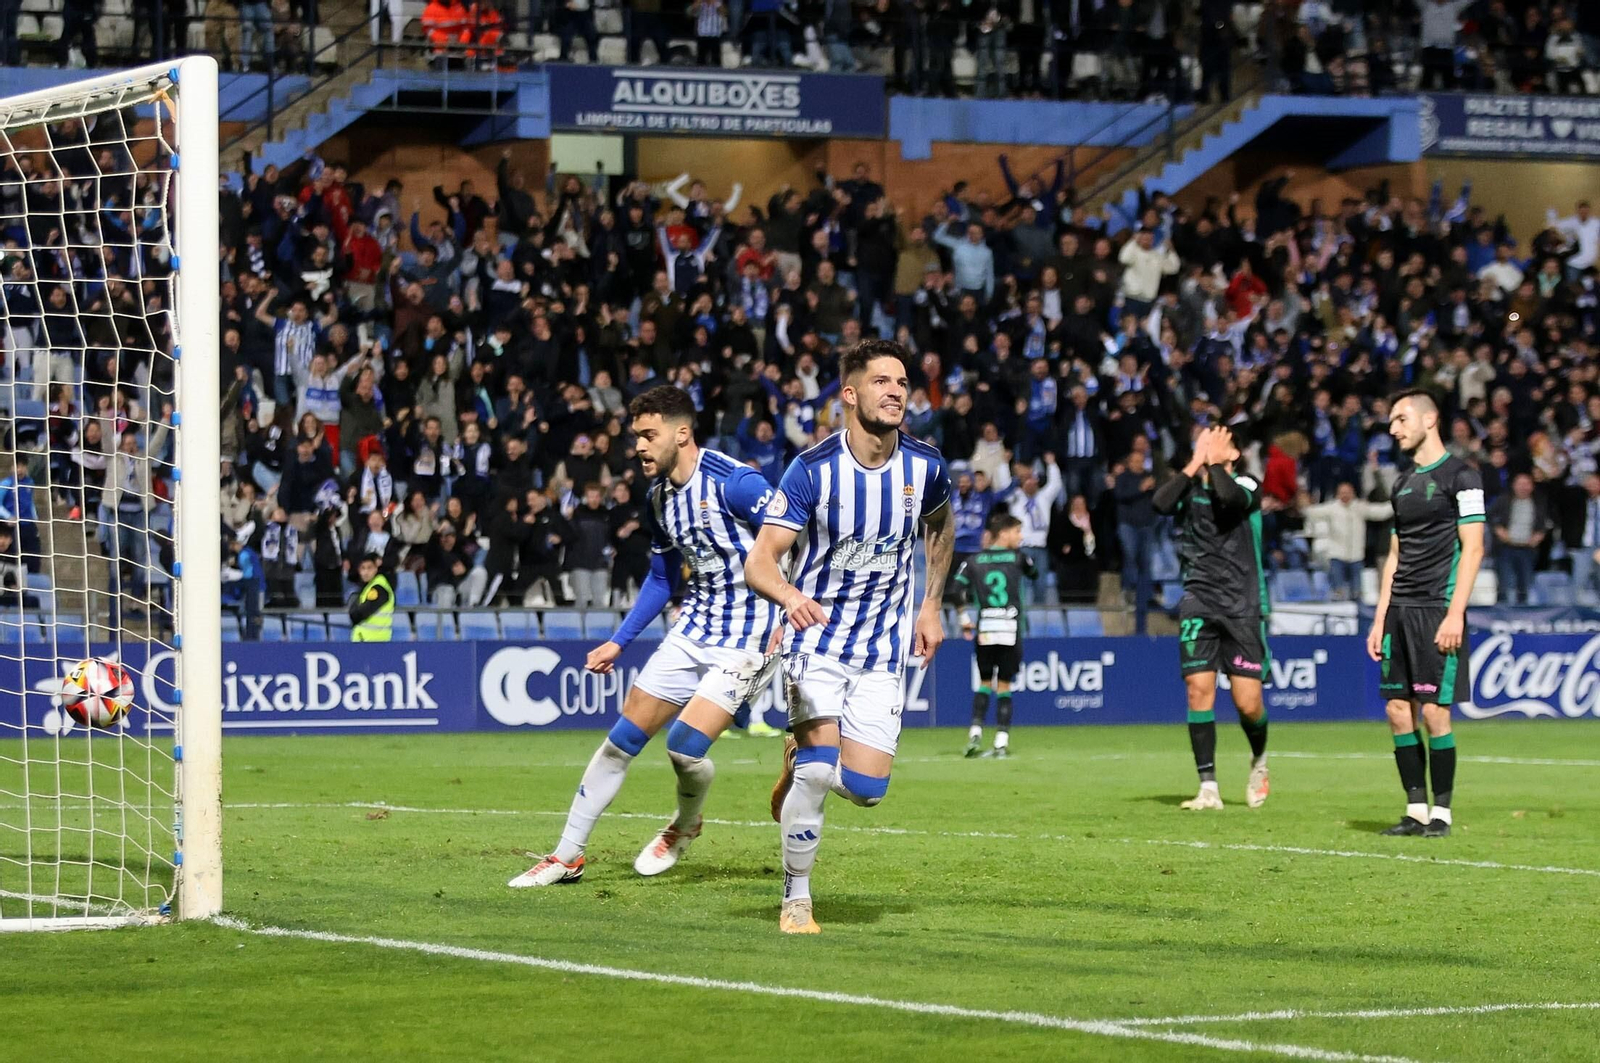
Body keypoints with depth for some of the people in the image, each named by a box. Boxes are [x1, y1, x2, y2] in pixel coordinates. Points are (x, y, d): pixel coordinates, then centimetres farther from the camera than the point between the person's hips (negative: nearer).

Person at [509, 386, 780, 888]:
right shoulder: (660, 494, 6)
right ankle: (567, 855, 12)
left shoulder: (733, 482, -20)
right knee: (624, 736, 4)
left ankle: (686, 824, 16)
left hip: (747, 635, -8)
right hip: (695, 626, 8)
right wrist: (619, 641, 15)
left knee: (685, 744, -18)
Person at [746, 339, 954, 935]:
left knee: (865, 790, -7)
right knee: (819, 768, -19)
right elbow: (760, 561, -19)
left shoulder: (924, 467, -4)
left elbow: (941, 528, 20)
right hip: (817, 634, -3)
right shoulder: (814, 470, -14)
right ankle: (796, 899, -1)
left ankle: (802, 760, 29)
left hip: (884, 646, 3)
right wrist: (789, 595, -41)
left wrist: (931, 607, 15)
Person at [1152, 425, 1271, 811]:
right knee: (1199, 688, -9)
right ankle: (1208, 787, -4)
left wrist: (1214, 461, -8)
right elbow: (1161, 503, -10)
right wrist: (1195, 464, -5)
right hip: (1198, 602, 3)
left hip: (1242, 606, -3)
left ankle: (1259, 760, 27)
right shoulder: (1189, 488, 11)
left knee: (1248, 702, -5)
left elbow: (1229, 497, -23)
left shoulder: (1246, 485, 0)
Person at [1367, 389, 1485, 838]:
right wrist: (1379, 620, 15)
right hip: (1400, 611, 7)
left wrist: (1455, 614, -17)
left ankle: (1441, 812, -2)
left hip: (1438, 609, -7)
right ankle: (1416, 809, 8)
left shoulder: (1460, 476, -4)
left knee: (1434, 711, -9)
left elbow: (1473, 548, -10)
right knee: (1399, 710, 3)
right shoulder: (1403, 483, 18)